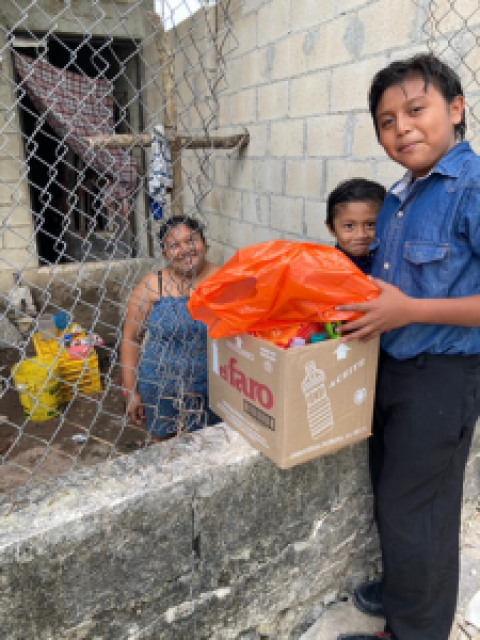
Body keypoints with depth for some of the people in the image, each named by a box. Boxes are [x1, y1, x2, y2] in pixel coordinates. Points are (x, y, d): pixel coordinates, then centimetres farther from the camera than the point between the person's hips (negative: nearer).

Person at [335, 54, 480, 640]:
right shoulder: (397, 199, 7)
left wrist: (408, 310, -26)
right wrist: (346, 295, 2)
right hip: (389, 367, 8)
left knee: (411, 509, 8)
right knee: (391, 493, 22)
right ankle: (404, 590, 48)